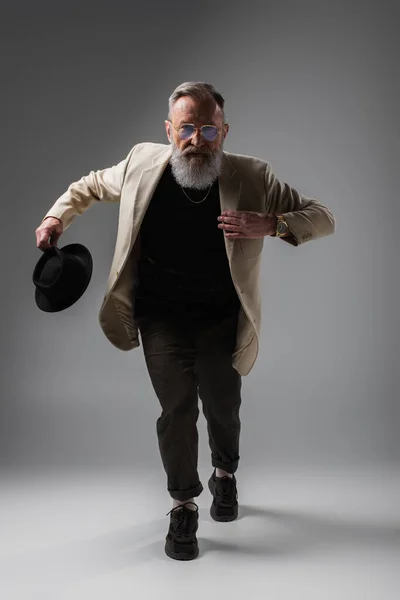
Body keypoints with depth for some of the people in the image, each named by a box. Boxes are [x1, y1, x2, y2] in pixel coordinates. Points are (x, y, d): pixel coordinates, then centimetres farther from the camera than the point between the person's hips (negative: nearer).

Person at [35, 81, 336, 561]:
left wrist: (272, 225, -29)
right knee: (177, 409, -5)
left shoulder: (251, 178, -12)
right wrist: (57, 216, -4)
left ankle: (225, 475, 45)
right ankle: (183, 507, 20)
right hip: (162, 319, 0)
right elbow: (91, 185, 13)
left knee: (223, 409, 12)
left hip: (222, 321, 0)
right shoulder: (142, 163, -8)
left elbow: (323, 218, -9)